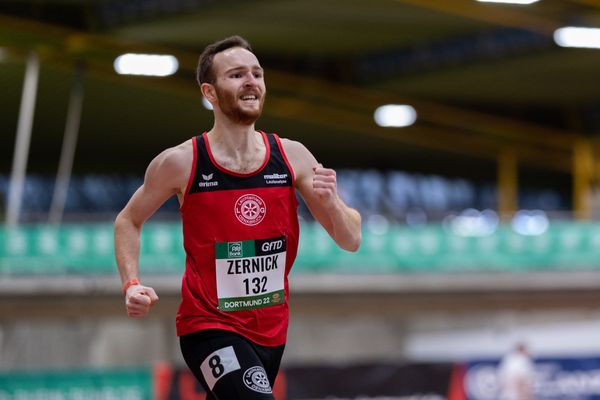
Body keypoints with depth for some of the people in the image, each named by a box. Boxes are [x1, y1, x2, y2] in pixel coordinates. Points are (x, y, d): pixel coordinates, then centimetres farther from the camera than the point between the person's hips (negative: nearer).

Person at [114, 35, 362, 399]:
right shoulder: (180, 163, -10)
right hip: (209, 327, -5)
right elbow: (129, 221, 7)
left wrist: (331, 201, -20)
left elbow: (351, 241, 0)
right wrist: (132, 284, -8)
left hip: (272, 329, 5)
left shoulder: (292, 157, -3)